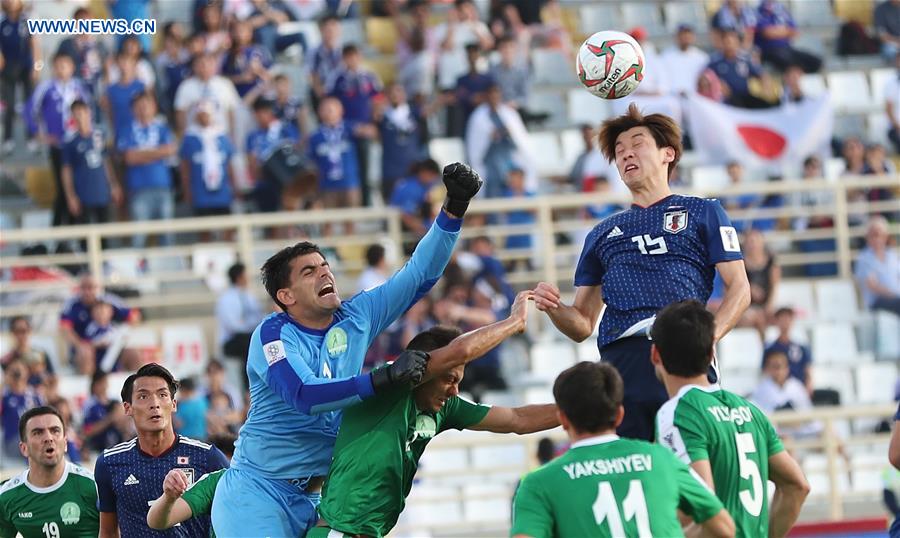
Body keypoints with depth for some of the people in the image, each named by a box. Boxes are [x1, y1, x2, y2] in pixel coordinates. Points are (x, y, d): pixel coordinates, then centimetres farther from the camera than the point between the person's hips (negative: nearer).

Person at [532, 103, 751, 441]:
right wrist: (553, 309, 1)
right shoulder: (602, 234, 30)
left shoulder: (703, 213, 19)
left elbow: (739, 288, 9)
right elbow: (583, 326, 25)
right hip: (619, 360, 3)